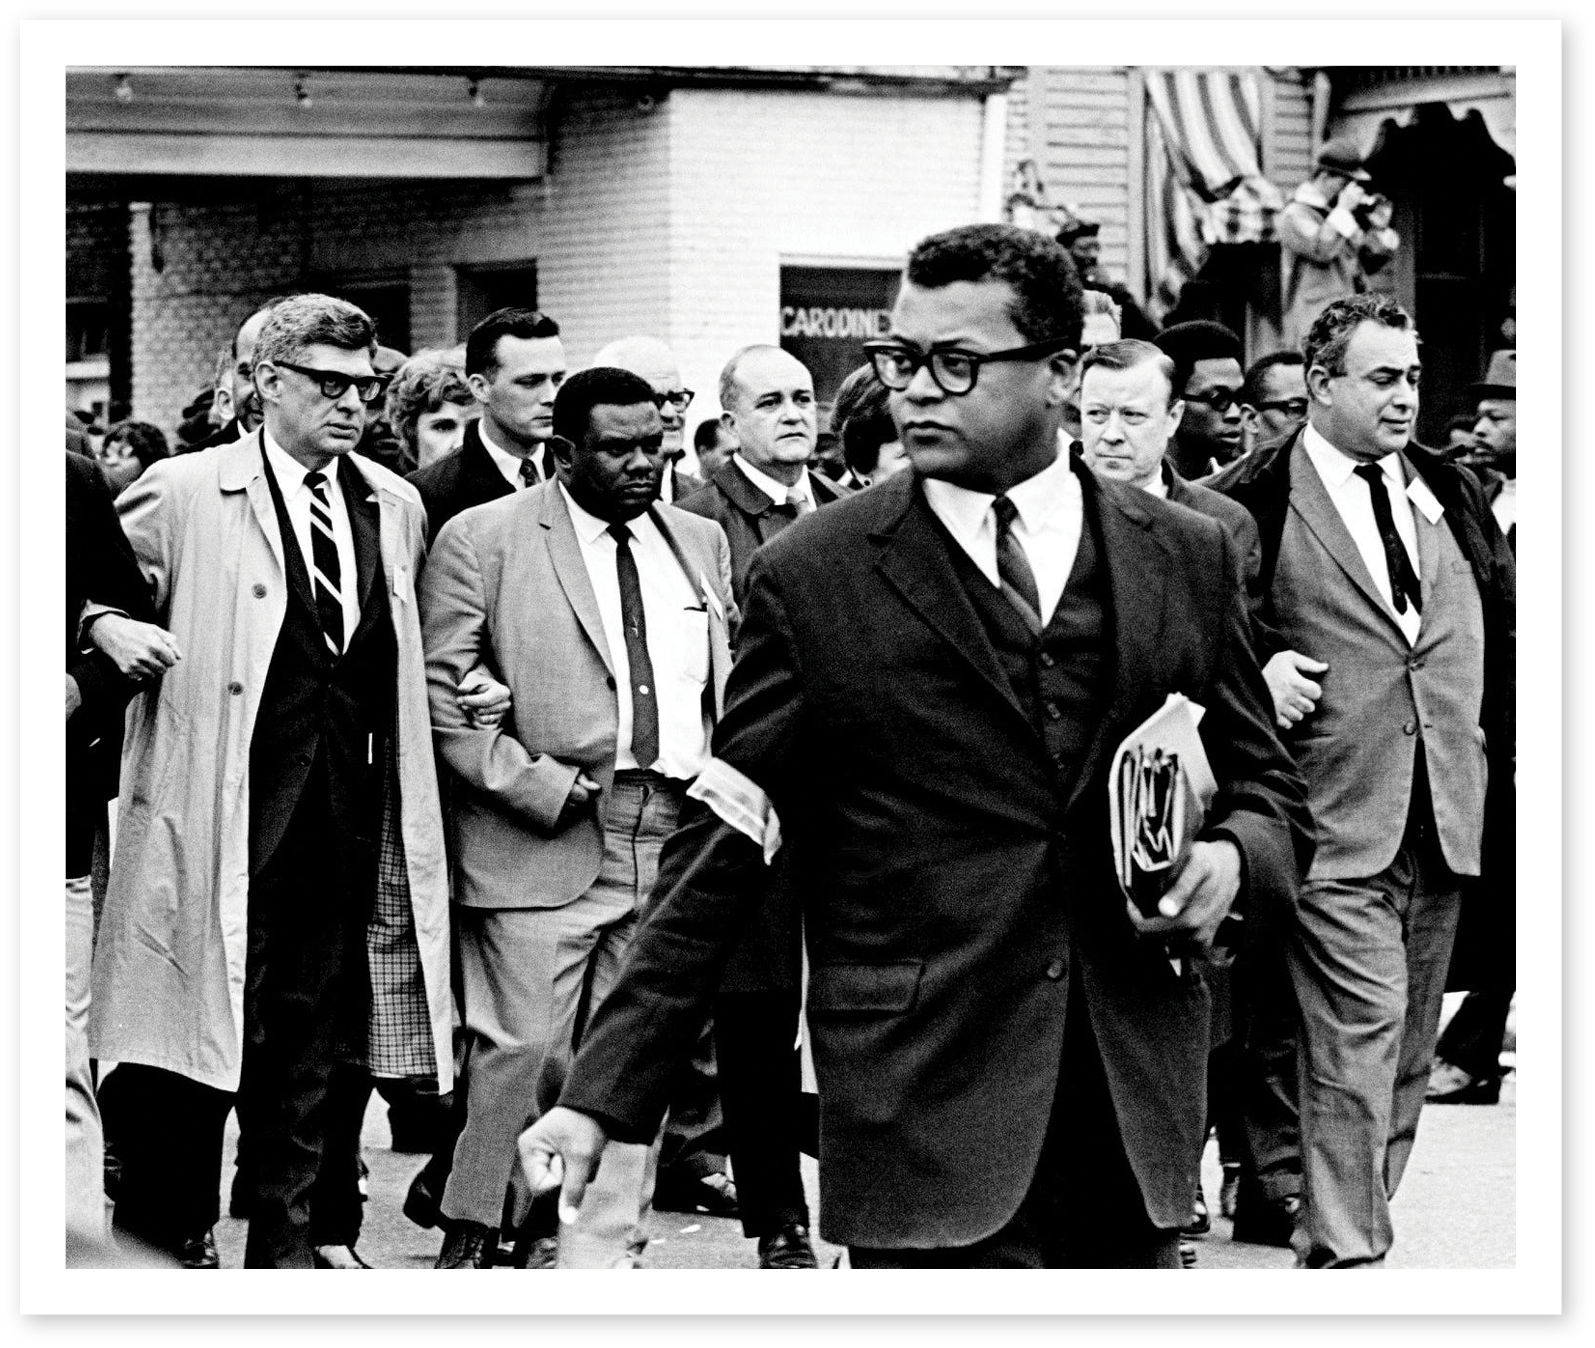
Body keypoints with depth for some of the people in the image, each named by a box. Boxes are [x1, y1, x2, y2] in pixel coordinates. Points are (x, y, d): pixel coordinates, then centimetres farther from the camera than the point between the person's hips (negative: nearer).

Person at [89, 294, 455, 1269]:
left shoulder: (396, 509, 13)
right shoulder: (182, 497, -3)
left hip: (346, 818, 5)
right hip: (222, 814, -5)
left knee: (310, 1036, 9)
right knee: (202, 1028, -4)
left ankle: (287, 1237, 17)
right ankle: (167, 1227, 9)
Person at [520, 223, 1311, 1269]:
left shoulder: (1186, 559, 8)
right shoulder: (813, 579, 0)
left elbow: (1267, 789, 18)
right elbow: (718, 865, 0)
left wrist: (1234, 857, -6)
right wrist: (604, 1093, -6)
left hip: (1140, 1098, 3)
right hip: (922, 1114, -3)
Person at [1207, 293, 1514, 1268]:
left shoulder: (1453, 494, 13)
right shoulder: (1252, 504, -5)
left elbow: (1504, 635, 17)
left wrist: (1506, 776, 11)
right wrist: (1253, 675, -16)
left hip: (1447, 820, 6)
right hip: (1337, 824, -6)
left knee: (1407, 1055, 12)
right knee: (1357, 1048, -11)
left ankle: (1353, 1222, 23)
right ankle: (1347, 1256, -8)